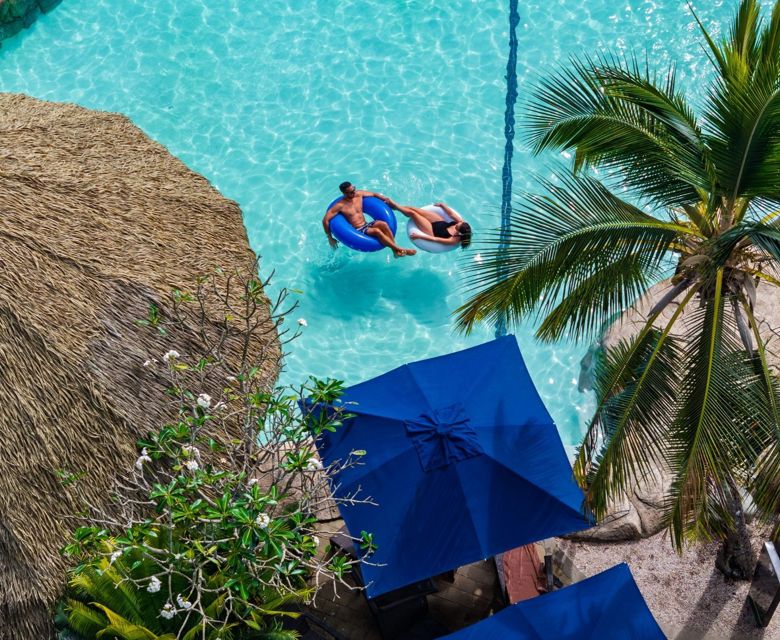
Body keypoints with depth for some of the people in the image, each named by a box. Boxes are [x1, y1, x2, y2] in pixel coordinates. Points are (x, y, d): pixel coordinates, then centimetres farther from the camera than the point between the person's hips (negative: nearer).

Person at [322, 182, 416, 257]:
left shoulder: (359, 194, 5)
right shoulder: (340, 206, -12)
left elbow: (373, 194, 22)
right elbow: (325, 220, -14)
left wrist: (384, 198, 5)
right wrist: (330, 238, -11)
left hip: (366, 225, 6)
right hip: (357, 231, -6)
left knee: (383, 224, -25)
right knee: (376, 231, -32)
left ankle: (395, 251, -26)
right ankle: (400, 249, -26)